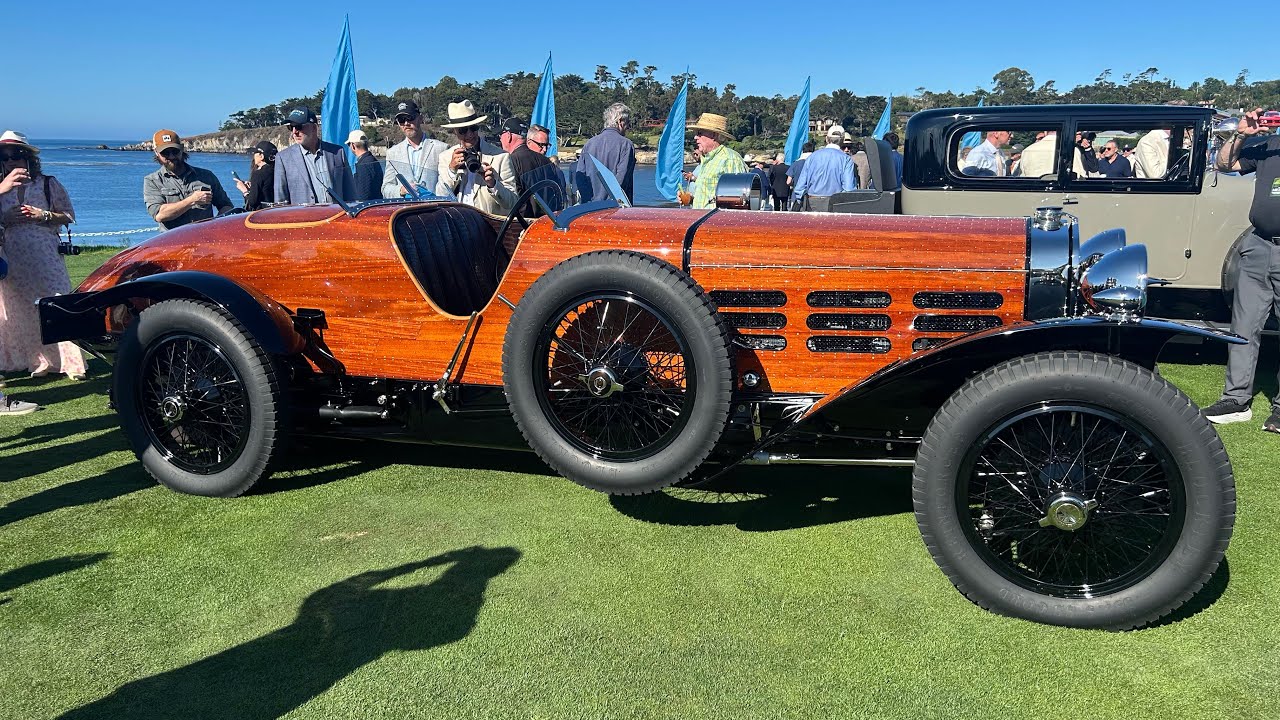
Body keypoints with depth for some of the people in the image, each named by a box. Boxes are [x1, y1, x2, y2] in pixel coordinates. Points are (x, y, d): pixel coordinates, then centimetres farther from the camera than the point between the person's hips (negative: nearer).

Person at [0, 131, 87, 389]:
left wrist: (44, 215, -8)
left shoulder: (49, 184, 4)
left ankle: (70, 361, -7)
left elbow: (68, 216, 7)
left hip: (45, 256, -2)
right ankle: (38, 361, 11)